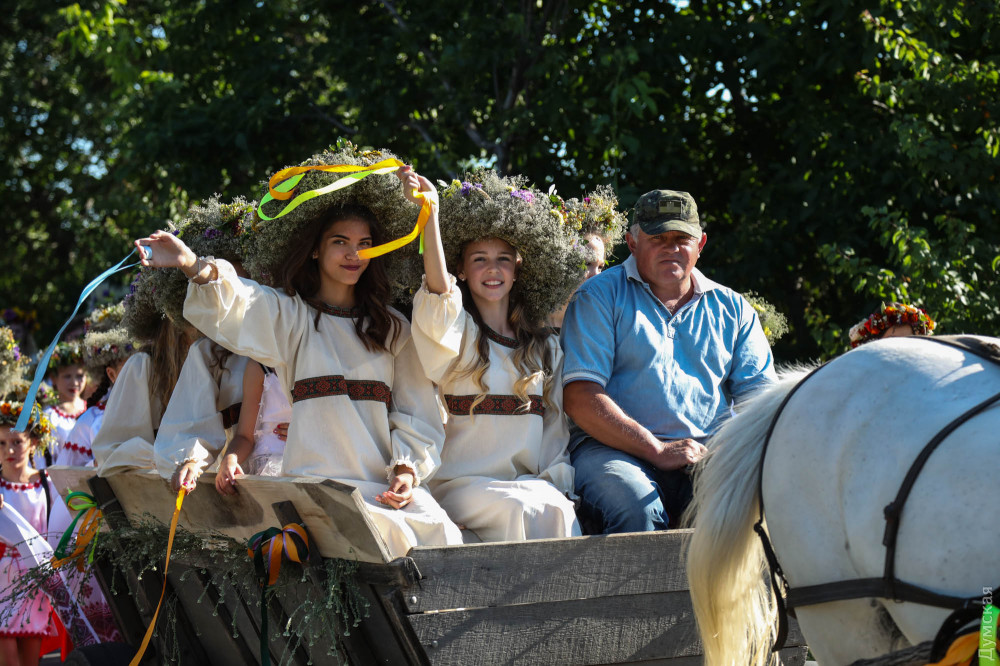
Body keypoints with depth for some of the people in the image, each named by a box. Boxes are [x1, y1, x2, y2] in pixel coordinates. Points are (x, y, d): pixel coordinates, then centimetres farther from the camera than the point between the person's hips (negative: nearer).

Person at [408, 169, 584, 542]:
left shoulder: (546, 347, 20)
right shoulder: (455, 331, 5)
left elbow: (556, 427, 18)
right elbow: (440, 291, -19)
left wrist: (557, 481, 0)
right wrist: (429, 213, -31)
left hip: (530, 480, 4)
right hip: (462, 482, -3)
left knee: (557, 509, -29)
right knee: (520, 509, -33)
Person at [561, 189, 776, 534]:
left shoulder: (732, 308, 21)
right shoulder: (599, 297, 7)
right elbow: (580, 398, -5)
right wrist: (657, 450, -14)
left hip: (710, 454, 3)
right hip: (614, 450, -3)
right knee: (637, 506, -37)